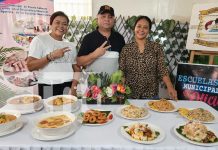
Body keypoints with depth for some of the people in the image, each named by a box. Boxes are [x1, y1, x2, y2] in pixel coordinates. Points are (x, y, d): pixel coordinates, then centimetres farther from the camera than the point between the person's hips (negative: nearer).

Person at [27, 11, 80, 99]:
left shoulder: (70, 45, 13)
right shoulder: (39, 40, -1)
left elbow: (77, 69, 9)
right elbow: (30, 66, -8)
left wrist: (74, 86, -7)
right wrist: (51, 56, -15)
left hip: (69, 87, 4)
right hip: (48, 88, -3)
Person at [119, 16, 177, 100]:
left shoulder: (156, 47, -1)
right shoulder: (126, 49, 0)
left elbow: (162, 70, -5)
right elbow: (121, 72, -1)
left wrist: (170, 86, -20)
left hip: (151, 94, 0)